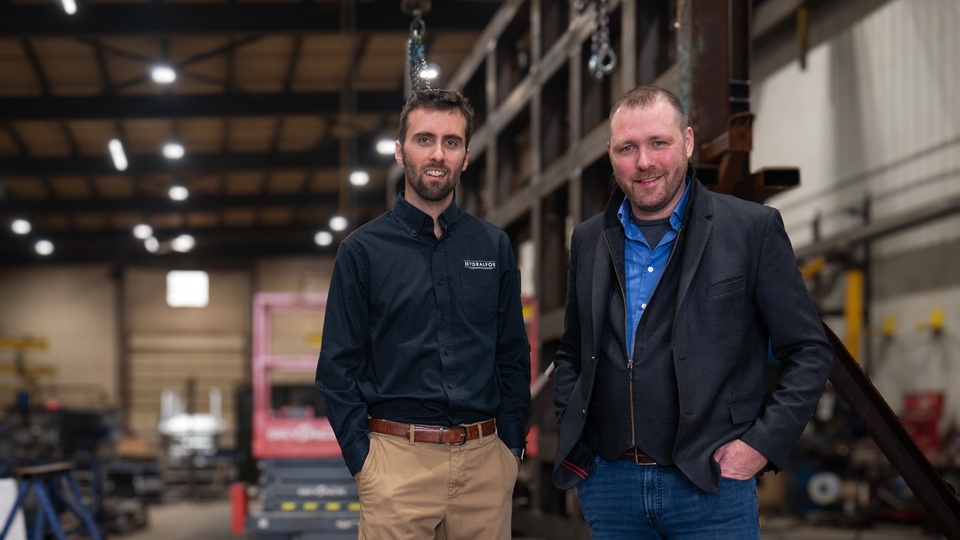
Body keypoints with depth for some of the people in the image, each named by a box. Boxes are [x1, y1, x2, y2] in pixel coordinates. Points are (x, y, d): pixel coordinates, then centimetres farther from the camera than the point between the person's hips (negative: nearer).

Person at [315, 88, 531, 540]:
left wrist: (511, 445, 4)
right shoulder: (362, 250, 2)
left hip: (485, 459, 3)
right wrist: (361, 457, -7)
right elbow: (338, 367, 0)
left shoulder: (494, 247, 10)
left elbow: (514, 357, 12)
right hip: (396, 459, -2)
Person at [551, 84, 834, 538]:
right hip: (609, 484, 4)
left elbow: (810, 352, -2)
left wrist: (762, 442, -10)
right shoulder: (589, 241, 10)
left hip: (711, 487, -4)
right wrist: (571, 441, 8)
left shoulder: (753, 228, -2)